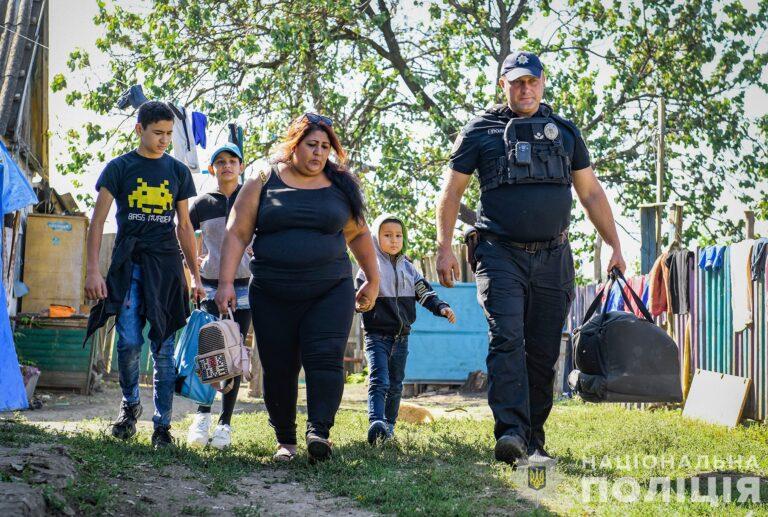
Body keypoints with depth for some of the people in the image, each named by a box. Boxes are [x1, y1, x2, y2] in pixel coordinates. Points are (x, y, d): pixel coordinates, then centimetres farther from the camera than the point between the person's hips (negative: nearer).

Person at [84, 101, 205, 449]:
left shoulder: (178, 171, 12)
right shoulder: (119, 168, 4)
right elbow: (98, 221, 1)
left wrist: (195, 276, 13)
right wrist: (93, 270, -8)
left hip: (166, 265, 2)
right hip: (128, 263, -2)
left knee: (163, 348, 0)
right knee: (129, 342, -10)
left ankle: (162, 424, 7)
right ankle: (130, 404, 17)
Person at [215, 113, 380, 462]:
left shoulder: (340, 187, 9)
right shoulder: (263, 184, 4)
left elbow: (358, 234, 19)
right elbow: (237, 234, 1)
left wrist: (373, 281, 20)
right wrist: (226, 283, -9)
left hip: (331, 292, 0)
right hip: (272, 297, 0)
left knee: (325, 358, -17)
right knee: (278, 369, 3)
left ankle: (319, 432, -23)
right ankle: (285, 440, 15)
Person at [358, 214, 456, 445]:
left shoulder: (408, 268, 12)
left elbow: (425, 292, 12)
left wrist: (441, 307, -3)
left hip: (401, 336, 5)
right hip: (377, 335, -5)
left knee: (395, 385, 12)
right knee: (379, 381, -19)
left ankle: (389, 425, 21)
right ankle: (376, 423, -32)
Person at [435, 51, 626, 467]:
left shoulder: (565, 132, 15)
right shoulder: (480, 131, 6)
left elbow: (591, 193, 18)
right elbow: (451, 191, 6)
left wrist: (614, 245, 12)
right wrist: (444, 247, -4)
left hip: (552, 259, 3)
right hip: (501, 255, -3)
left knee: (543, 352, 3)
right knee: (507, 340, -18)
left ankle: (533, 441, 10)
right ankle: (511, 433, -26)